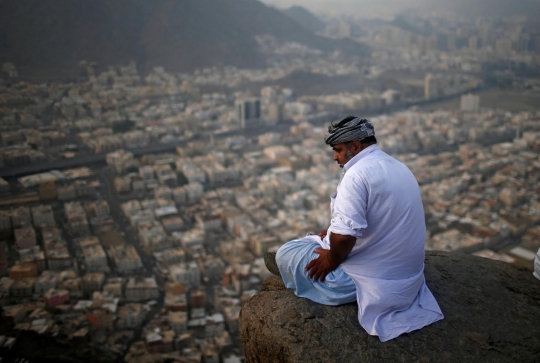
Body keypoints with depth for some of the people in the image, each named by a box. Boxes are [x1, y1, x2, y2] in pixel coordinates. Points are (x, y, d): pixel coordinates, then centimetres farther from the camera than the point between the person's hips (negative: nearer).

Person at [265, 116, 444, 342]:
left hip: (374, 281, -9)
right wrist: (331, 234, 13)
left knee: (285, 254, 5)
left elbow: (344, 236, -31)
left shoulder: (357, 173, -22)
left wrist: (331, 259, -10)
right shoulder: (399, 168, 9)